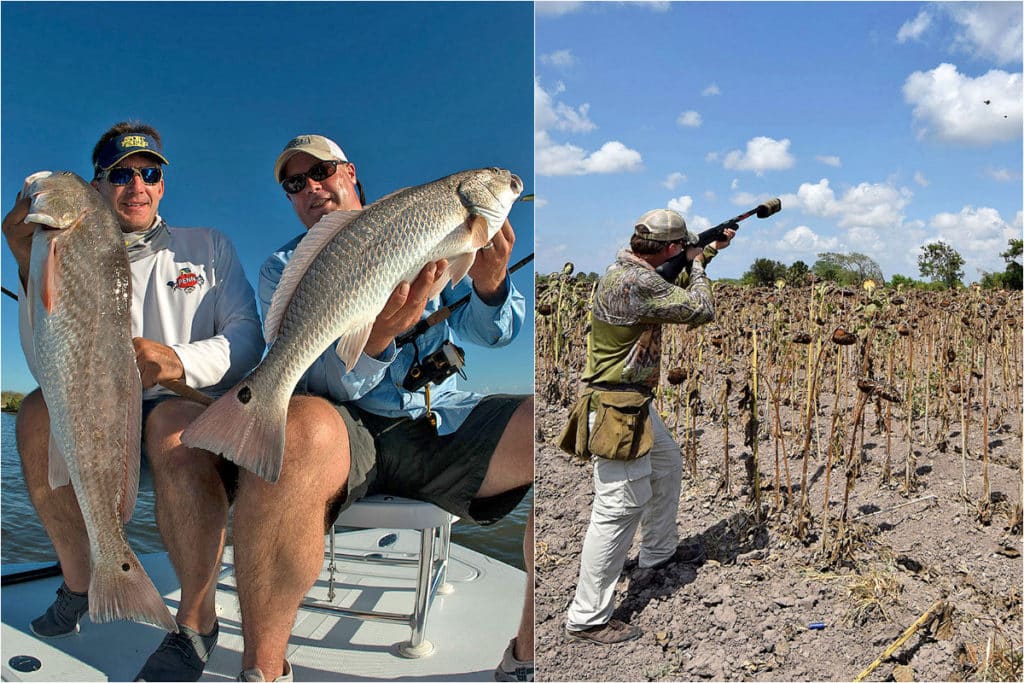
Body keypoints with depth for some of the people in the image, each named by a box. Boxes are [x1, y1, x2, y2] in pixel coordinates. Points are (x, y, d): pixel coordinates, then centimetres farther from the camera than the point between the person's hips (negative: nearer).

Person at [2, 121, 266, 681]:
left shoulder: (207, 246, 11)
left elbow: (249, 336, -1)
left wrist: (180, 361, -20)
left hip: (204, 406, -3)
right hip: (113, 414, 3)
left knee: (171, 421, -35)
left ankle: (198, 618, -23)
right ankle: (81, 581, -3)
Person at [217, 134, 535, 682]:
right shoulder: (285, 269, 12)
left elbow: (492, 332, 7)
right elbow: (321, 380, -5)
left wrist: (489, 282, -17)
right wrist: (378, 332, -27)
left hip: (443, 420, 2)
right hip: (344, 425, -2)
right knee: (297, 432, -40)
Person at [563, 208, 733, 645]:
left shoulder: (627, 269, 8)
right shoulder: (637, 283, -23)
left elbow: (675, 286, 27)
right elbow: (700, 311, -16)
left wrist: (710, 252, 25)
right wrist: (697, 265, 0)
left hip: (634, 402, 11)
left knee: (667, 465, 28)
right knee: (620, 508, -7)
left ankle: (659, 551, 48)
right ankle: (587, 619, 1)